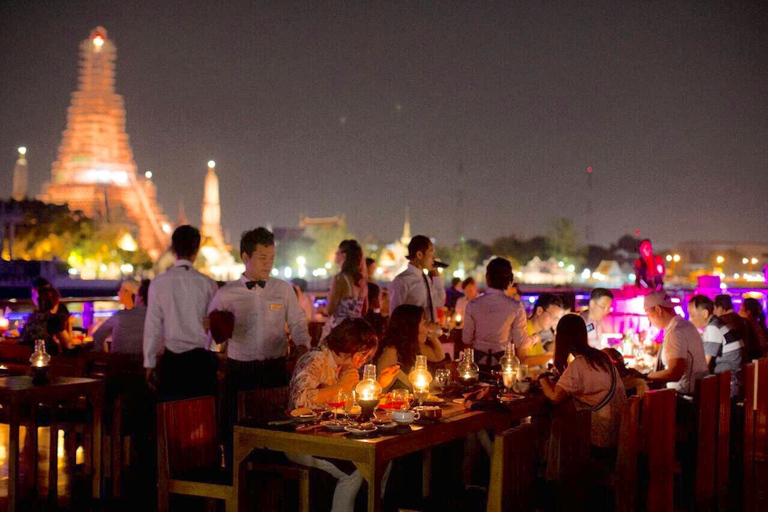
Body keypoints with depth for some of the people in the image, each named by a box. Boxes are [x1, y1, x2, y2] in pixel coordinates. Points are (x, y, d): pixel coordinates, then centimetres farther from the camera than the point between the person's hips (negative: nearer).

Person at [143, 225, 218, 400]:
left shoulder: (159, 283, -2)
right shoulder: (208, 284, -3)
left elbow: (153, 326, 1)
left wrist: (149, 363, 8)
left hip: (171, 360, 1)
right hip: (201, 358, 0)